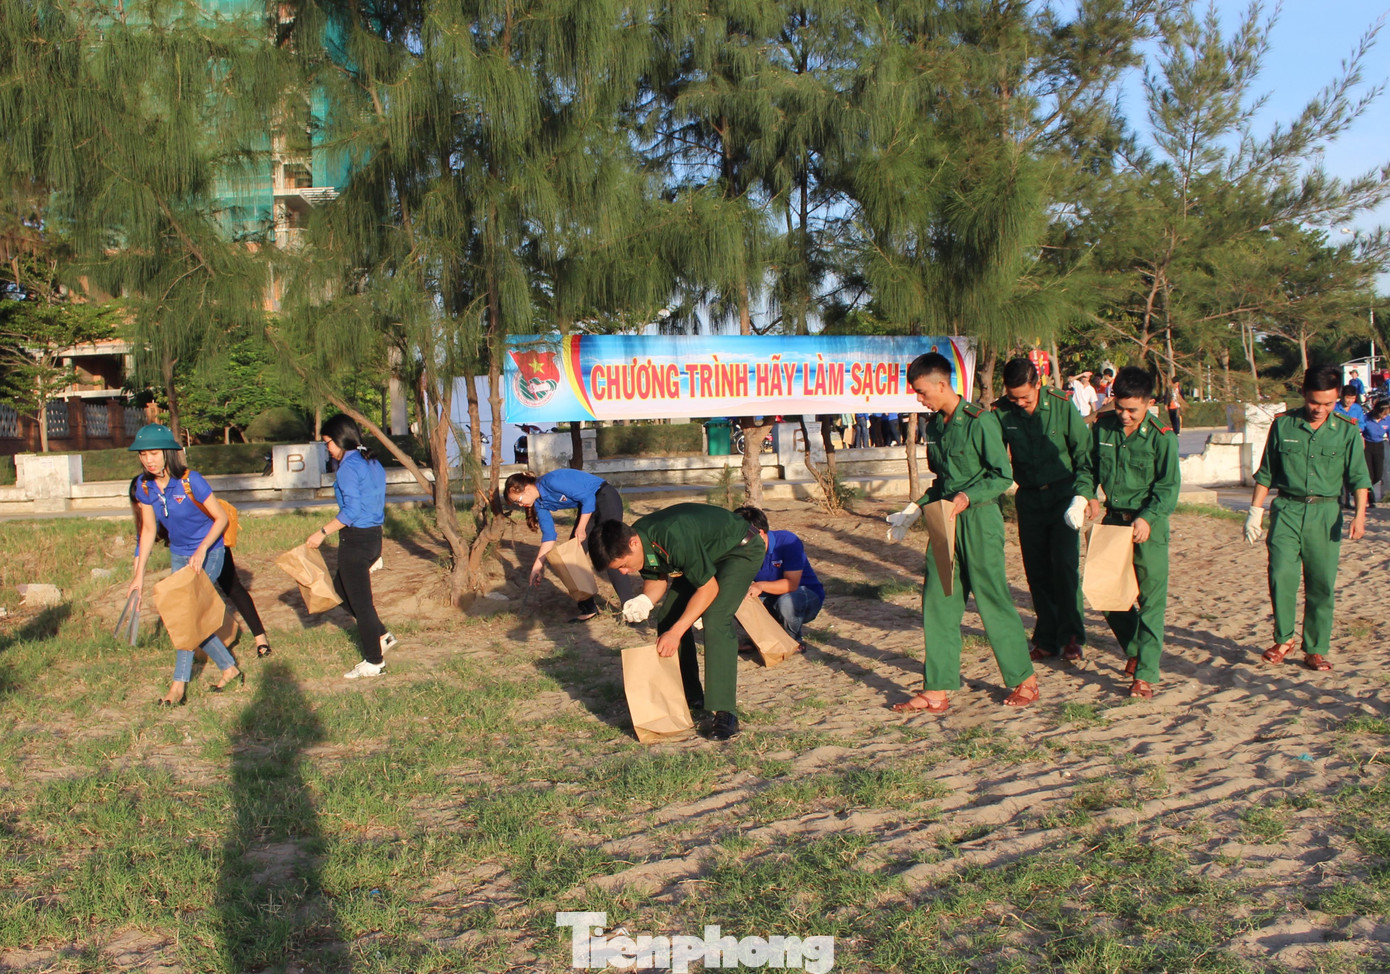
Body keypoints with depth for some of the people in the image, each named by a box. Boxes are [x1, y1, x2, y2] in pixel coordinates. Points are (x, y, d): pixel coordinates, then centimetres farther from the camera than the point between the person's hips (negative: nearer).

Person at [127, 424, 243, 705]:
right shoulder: (144, 486, -7)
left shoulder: (190, 481, -24)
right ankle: (230, 668, 23)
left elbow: (221, 518, -16)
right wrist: (139, 576, 3)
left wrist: (202, 550, -28)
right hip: (179, 554, 6)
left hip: (208, 553, -6)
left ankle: (179, 687, -4)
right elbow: (148, 530, 3)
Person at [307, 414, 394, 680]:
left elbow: (352, 510, -22)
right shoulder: (372, 463, 12)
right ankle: (381, 636, 24)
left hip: (355, 539, -9)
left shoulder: (348, 466, -16)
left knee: (360, 600, 3)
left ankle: (374, 662, 13)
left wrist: (322, 532, -14)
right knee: (341, 589, 24)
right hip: (374, 537, 9)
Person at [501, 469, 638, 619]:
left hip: (606, 499, -9)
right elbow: (549, 535, 5)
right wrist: (538, 566, 1)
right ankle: (588, 608, 13)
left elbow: (588, 498, -23)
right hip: (588, 506, 9)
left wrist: (581, 529, -15)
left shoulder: (552, 482, -26)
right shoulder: (540, 504, 0)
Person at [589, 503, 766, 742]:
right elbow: (657, 578, 3)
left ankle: (723, 711, -20)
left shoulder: (674, 540, -39)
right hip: (706, 554, 9)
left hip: (741, 550, -8)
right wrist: (645, 601, -20)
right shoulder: (634, 544, -15)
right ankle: (689, 696, 13)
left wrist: (676, 632, -30)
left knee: (715, 621, -24)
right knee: (669, 618, 0)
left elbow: (709, 587, -29)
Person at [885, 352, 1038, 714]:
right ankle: (937, 691, 10)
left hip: (979, 520, -7)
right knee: (937, 602, 5)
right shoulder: (935, 425, 11)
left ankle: (1025, 680, 19)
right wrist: (916, 509, 14)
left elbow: (1003, 476, -13)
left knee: (993, 600, 1)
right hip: (946, 521, 8)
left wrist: (967, 497, -23)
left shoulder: (980, 420, -13)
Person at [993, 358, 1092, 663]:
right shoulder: (1002, 412, -7)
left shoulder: (1062, 406, -12)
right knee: (1037, 572, 5)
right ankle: (1047, 639, 17)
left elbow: (1085, 454, -5)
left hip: (1063, 496, -3)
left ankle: (1071, 637, 0)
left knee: (1065, 565, -11)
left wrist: (1081, 497, -14)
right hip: (1029, 500, 3)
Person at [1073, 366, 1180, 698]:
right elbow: (1087, 467, 13)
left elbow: (1168, 487, -11)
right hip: (1112, 520, 5)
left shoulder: (1162, 437, -11)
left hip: (1149, 527, -5)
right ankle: (1135, 649, 36)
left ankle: (1145, 673, 3)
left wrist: (1148, 517, -24)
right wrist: (1086, 495, -5)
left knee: (1151, 599, -3)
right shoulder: (1102, 427, 2)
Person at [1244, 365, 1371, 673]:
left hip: (1326, 512, 0)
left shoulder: (1347, 430, 3)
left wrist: (1360, 514, -13)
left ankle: (1315, 649, 15)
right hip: (1287, 509, 0)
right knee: (1281, 574, -12)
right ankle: (1284, 639, 7)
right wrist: (1255, 512, 6)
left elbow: (1359, 477, 1)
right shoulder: (1283, 424, 3)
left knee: (1321, 584, 2)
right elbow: (1266, 473, 10)